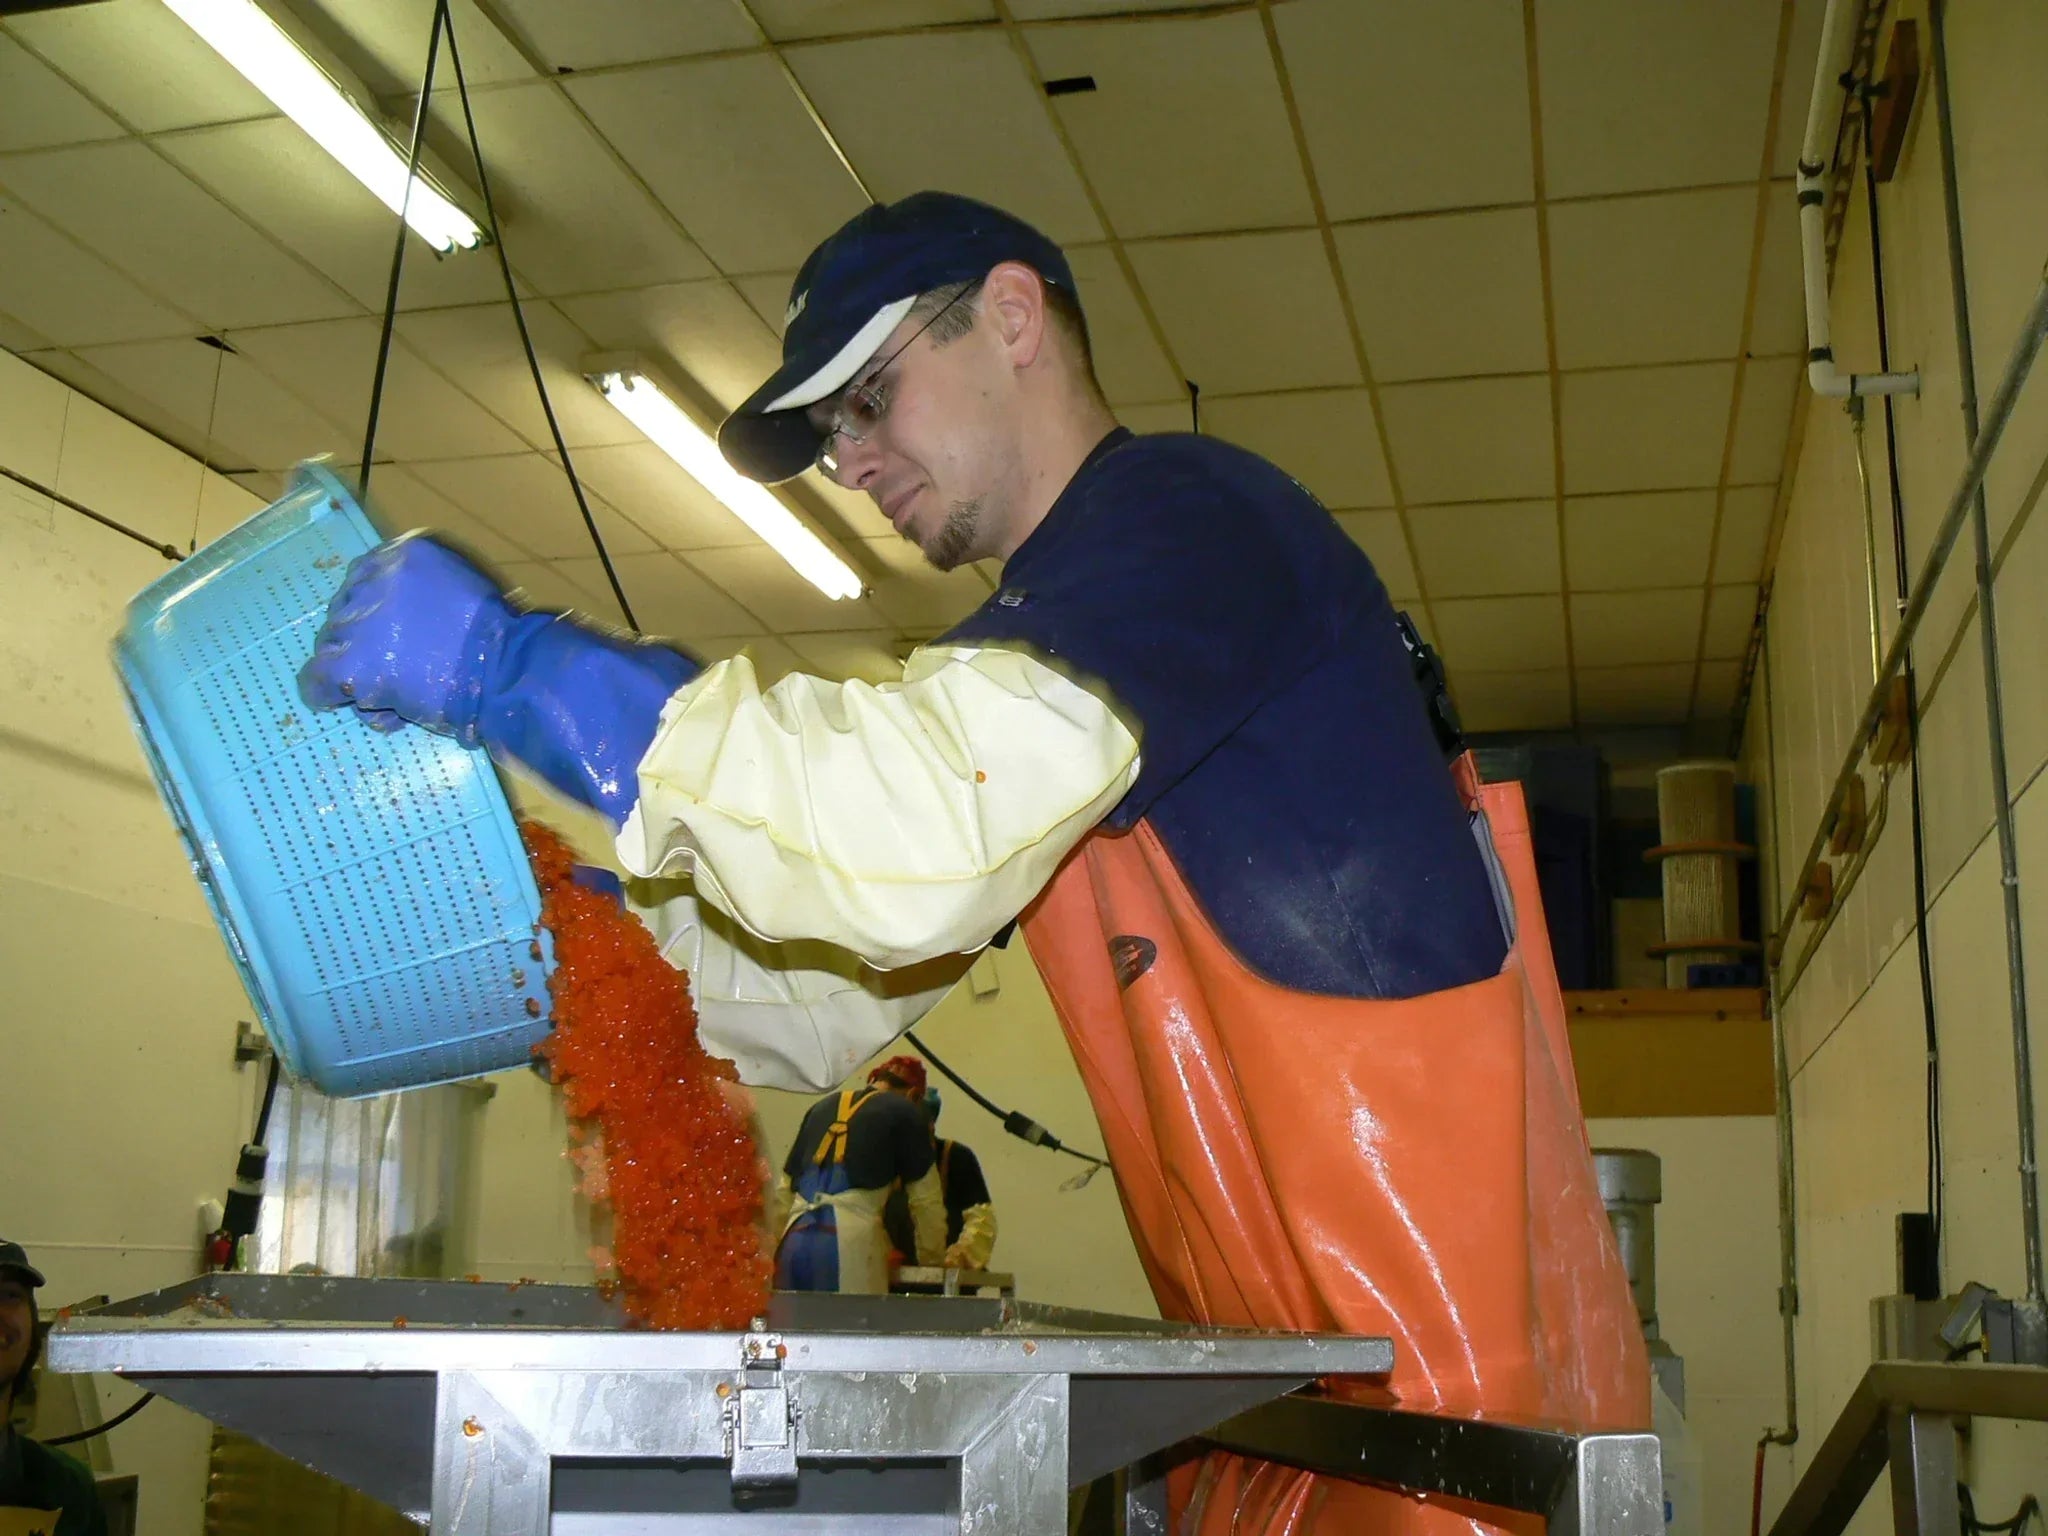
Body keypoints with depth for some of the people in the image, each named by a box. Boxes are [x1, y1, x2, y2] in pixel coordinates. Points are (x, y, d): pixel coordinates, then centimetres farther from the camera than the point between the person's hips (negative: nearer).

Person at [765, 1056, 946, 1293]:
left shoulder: (822, 1107, 25)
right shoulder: (904, 1112, 11)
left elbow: (782, 1190, 25)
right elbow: (925, 1198, 12)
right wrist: (932, 1260, 23)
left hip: (796, 1238, 5)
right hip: (851, 1241, -5)